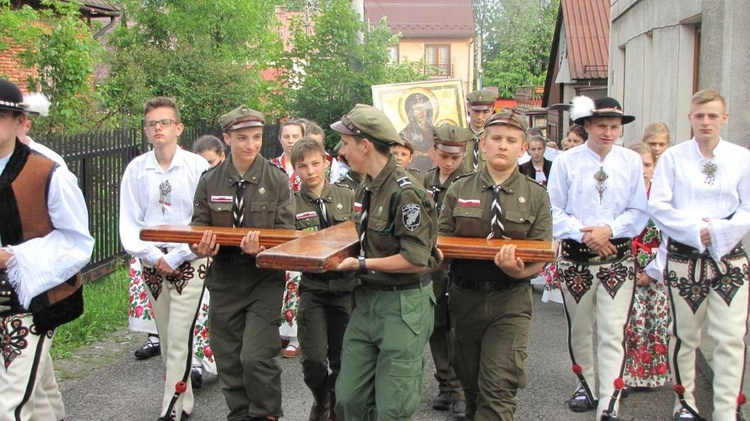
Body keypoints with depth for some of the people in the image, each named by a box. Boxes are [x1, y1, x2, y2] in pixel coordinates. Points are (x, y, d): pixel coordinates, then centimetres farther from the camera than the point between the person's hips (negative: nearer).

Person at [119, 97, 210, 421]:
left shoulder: (197, 166, -7)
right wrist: (155, 257, -9)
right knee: (166, 340, 12)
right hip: (152, 265, 4)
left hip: (189, 263, -4)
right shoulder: (136, 169, 2)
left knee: (179, 340, -7)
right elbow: (129, 224, 2)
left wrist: (175, 258, -12)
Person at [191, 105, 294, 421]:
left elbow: (285, 232, -4)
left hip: (264, 278, -3)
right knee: (228, 360, 11)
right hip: (224, 279, 3)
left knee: (256, 357, -13)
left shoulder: (277, 180, -3)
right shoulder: (209, 181, 3)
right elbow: (199, 226, 10)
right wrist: (202, 247, -13)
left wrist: (263, 249, -24)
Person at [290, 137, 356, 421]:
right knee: (314, 358, -10)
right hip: (312, 288, -1)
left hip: (346, 286, 1)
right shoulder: (291, 204, 0)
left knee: (342, 358, 8)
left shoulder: (348, 196, 2)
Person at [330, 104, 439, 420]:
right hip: (367, 299, 8)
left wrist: (362, 264, -16)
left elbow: (416, 260, -21)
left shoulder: (405, 191, -18)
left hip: (403, 306, -8)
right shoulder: (365, 189, 9)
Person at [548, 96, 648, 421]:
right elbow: (553, 211, -2)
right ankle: (586, 386, 35)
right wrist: (583, 234, -15)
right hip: (575, 258, 1)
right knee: (579, 329, 15)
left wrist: (609, 230, -14)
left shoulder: (631, 162, 2)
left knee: (612, 333, -7)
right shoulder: (566, 162, -1)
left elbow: (639, 212, 2)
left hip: (617, 258, -1)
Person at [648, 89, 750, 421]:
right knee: (685, 335, 9)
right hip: (683, 257, 0)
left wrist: (719, 230, -14)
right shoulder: (672, 157, 2)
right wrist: (695, 228, -15)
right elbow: (658, 206, -4)